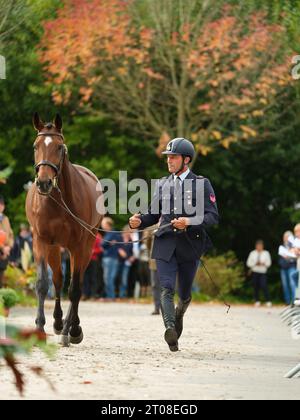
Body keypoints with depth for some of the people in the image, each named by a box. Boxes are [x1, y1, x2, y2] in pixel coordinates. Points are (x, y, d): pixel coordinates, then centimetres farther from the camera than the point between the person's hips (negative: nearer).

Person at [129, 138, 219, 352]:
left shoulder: (201, 184, 0)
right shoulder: (163, 184, 13)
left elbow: (213, 216, -7)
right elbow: (154, 214, 19)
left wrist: (190, 222, -24)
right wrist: (140, 221, -3)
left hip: (190, 245, -2)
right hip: (165, 243, 2)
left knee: (184, 294, 10)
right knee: (166, 289, -17)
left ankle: (179, 315, 42)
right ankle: (170, 328, -31)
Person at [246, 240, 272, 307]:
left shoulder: (266, 253, 5)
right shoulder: (252, 253, 6)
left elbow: (269, 263, 4)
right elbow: (248, 263, 3)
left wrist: (263, 263, -15)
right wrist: (255, 264, -13)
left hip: (263, 272, -2)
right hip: (254, 272, 2)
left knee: (264, 286, -15)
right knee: (256, 287, 1)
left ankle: (268, 301, -12)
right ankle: (257, 301, 12)